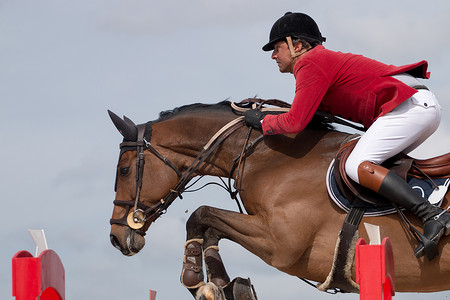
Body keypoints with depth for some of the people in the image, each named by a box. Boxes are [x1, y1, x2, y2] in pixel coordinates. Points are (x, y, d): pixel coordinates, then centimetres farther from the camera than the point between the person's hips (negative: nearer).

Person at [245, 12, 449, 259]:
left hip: (409, 105, -10)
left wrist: (262, 122, 7)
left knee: (357, 166, -20)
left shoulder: (310, 64, -5)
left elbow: (295, 122, -12)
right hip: (426, 107, 10)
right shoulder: (327, 60, 25)